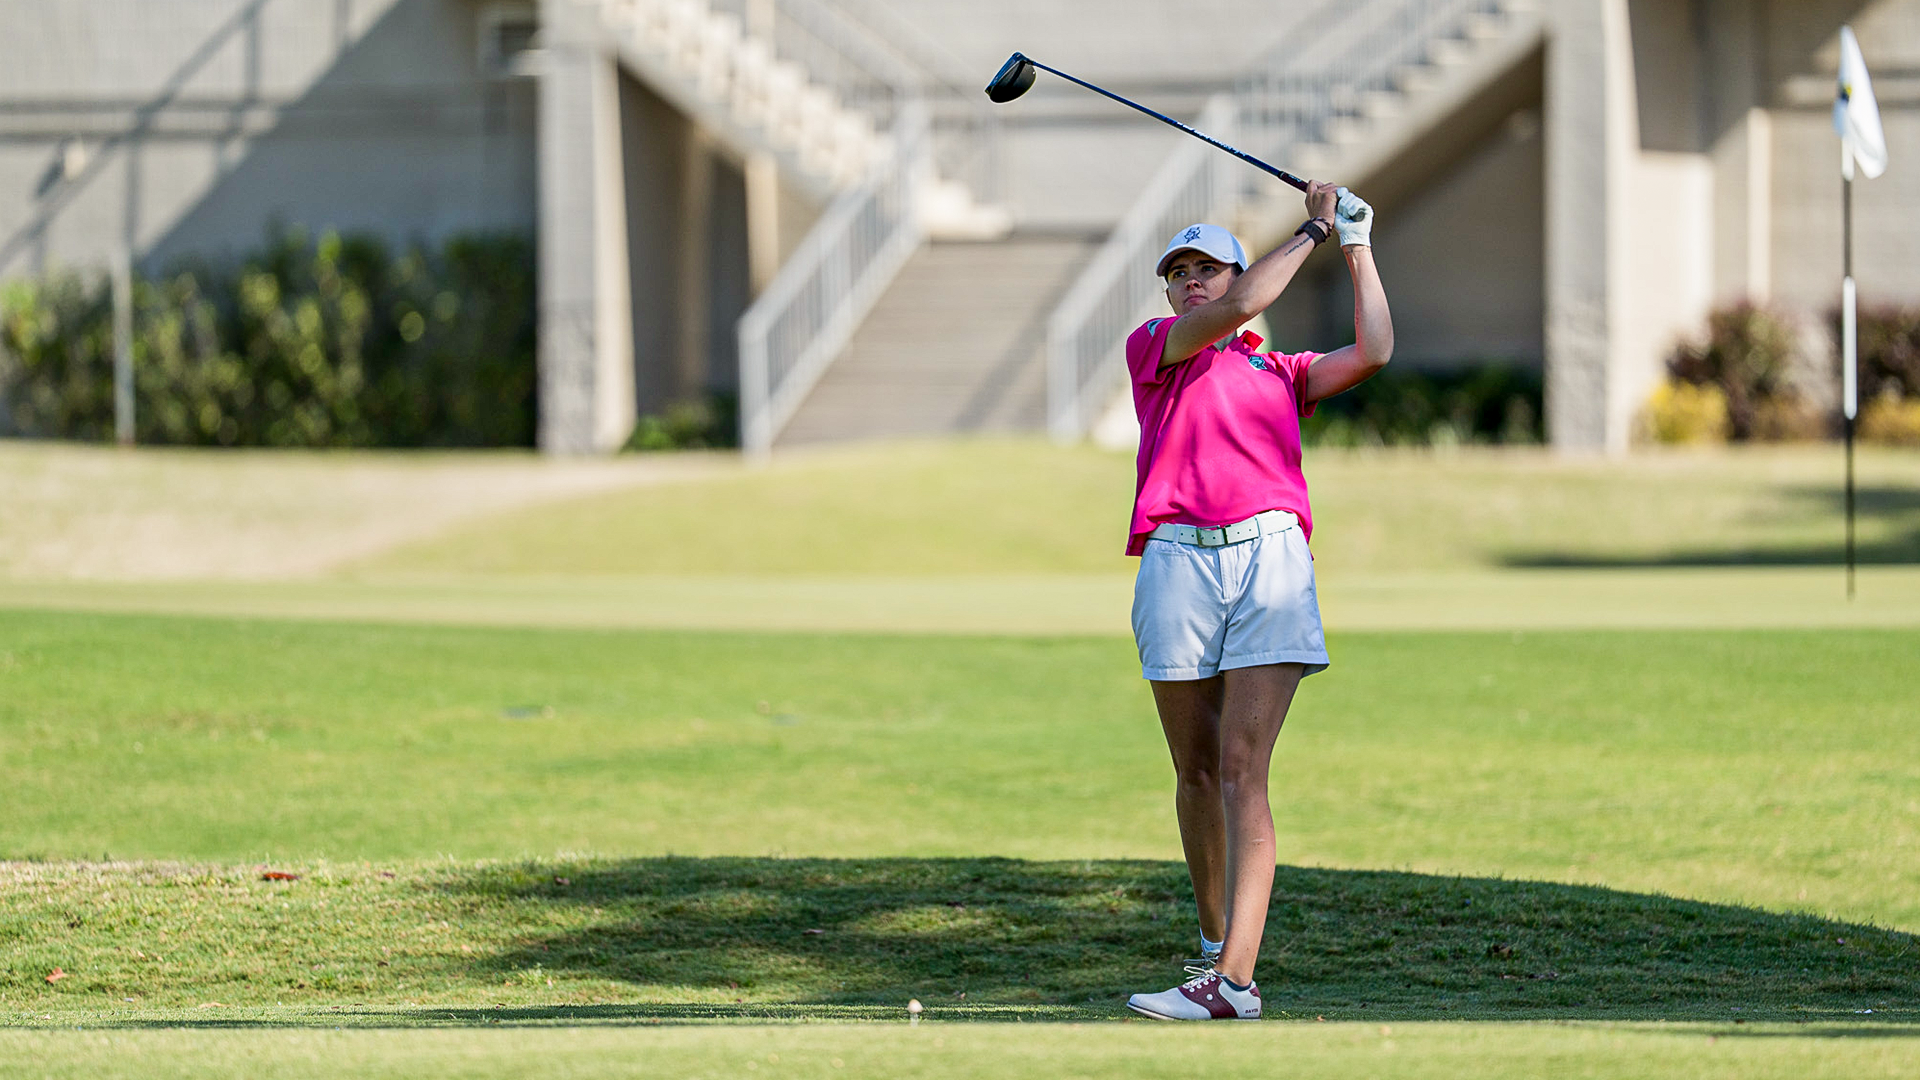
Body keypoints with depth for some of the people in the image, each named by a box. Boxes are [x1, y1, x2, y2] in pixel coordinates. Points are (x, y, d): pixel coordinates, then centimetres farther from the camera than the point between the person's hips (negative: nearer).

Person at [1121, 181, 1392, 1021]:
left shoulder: (1278, 372, 23)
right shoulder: (1152, 348, 14)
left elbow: (1373, 351, 11)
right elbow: (1241, 307, -1)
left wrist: (1355, 243, 15)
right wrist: (1312, 232, 8)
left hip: (1269, 555, 0)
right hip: (1178, 564, 0)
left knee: (1242, 770, -12)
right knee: (1196, 771, 6)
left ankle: (1233, 979, -21)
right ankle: (1215, 941, 24)